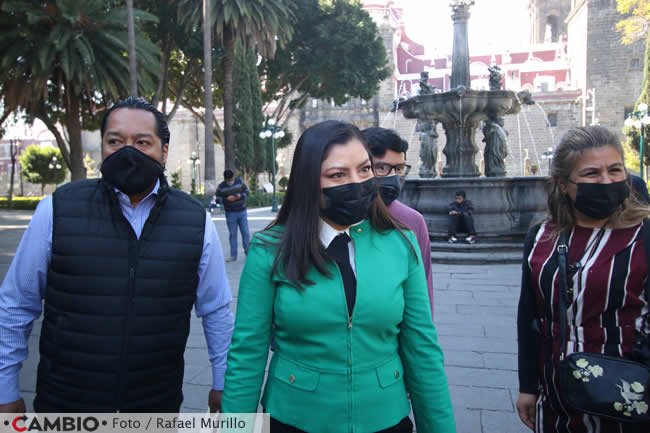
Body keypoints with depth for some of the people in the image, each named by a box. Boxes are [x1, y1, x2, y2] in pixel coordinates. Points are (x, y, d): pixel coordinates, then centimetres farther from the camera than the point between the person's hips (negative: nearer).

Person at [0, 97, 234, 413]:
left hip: (158, 403, 1)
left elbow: (217, 312, 2)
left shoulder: (196, 221, -6)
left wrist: (222, 384, 6)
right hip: (64, 403, -1)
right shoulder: (57, 209, -9)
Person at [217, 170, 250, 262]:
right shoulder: (221, 187, -5)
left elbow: (246, 191, 4)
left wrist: (240, 196, -16)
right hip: (230, 213, -1)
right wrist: (227, 199, -22)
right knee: (232, 234, 2)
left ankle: (247, 251, 17)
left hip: (242, 212, 2)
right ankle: (233, 255, 9)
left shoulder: (240, 182, 0)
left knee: (245, 233, 4)